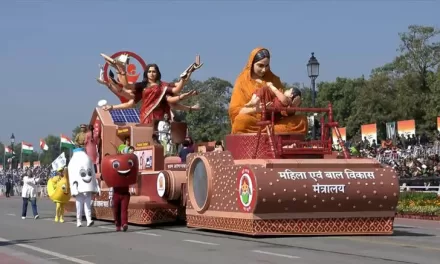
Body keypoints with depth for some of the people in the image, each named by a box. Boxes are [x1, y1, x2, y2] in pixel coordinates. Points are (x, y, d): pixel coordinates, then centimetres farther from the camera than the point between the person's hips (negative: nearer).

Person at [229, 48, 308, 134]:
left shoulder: (274, 80, 16)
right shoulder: (243, 81, 5)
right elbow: (234, 111, -4)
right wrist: (255, 109, -21)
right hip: (252, 123, -3)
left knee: (302, 120, -20)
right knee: (242, 120, -37)